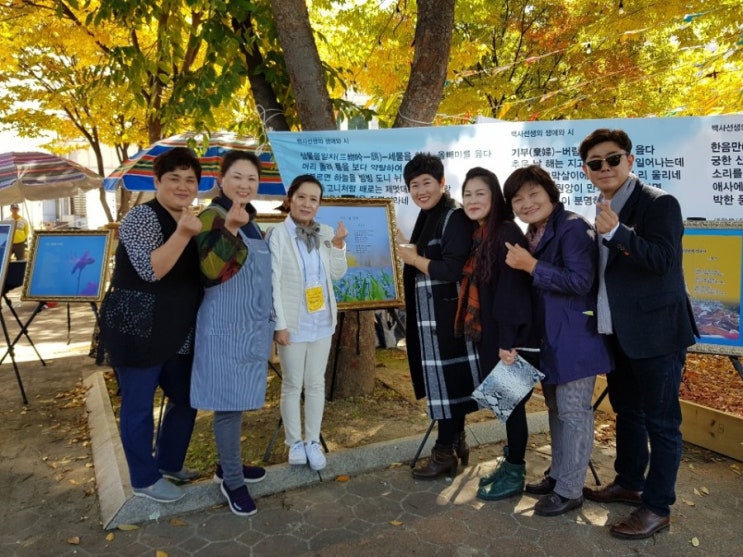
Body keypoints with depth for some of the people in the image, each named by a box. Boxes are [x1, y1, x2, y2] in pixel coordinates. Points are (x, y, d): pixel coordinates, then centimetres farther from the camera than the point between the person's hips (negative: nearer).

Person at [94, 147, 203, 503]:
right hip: (138, 330, -8)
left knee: (185, 398, 17)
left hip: (177, 334, 9)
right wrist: (183, 234, -35)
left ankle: (169, 463, 36)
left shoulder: (192, 222, 11)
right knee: (139, 406, 5)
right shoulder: (142, 217, -14)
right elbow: (151, 270, -23)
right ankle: (144, 480, 22)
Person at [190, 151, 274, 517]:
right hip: (226, 328, -8)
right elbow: (210, 272, -26)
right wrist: (230, 229, -37)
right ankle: (232, 481, 15)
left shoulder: (248, 220, 13)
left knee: (239, 401, 16)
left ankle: (228, 465, 32)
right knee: (229, 403, 0)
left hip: (251, 326, 8)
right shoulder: (212, 218, -13)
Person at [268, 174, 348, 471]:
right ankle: (295, 443, 24)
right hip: (293, 323, -4)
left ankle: (313, 442, 25)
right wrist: (279, 324, -14)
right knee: (293, 385, 9)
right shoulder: (278, 234, -10)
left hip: (321, 321, 4)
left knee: (316, 383, 12)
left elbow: (337, 274, 6)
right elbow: (273, 281, -12)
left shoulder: (325, 233, 4)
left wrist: (338, 244, -8)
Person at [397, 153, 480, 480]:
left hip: (446, 315, -9)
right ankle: (456, 442, 30)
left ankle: (445, 453, 13)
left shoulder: (455, 217, -13)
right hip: (429, 315, 9)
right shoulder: (426, 217, 15)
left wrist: (413, 258, -13)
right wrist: (412, 259, -1)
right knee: (443, 381, 16)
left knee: (447, 382, 0)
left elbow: (452, 270, -23)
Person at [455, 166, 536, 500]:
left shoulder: (507, 232, -15)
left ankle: (516, 474, 18)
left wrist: (508, 341, -24)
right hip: (487, 332, 9)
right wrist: (493, 337, 15)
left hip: (508, 334, -9)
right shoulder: (479, 235, 12)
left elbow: (512, 288, -21)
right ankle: (510, 463, 32)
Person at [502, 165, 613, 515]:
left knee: (573, 412, 1)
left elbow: (580, 281, -24)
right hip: (549, 337, 9)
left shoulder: (573, 227, -15)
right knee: (556, 408, 18)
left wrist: (531, 266, -25)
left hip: (575, 337, -9)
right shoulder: (533, 235, 12)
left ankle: (570, 490, 13)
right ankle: (558, 475, 32)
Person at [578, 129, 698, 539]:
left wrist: (616, 232, -37)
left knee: (660, 420, 4)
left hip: (656, 331, -8)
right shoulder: (605, 209, 10)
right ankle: (629, 483, 37)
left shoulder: (659, 203, -13)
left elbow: (663, 260, -26)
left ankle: (657, 508, 17)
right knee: (627, 412, 20)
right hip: (618, 332, 8)